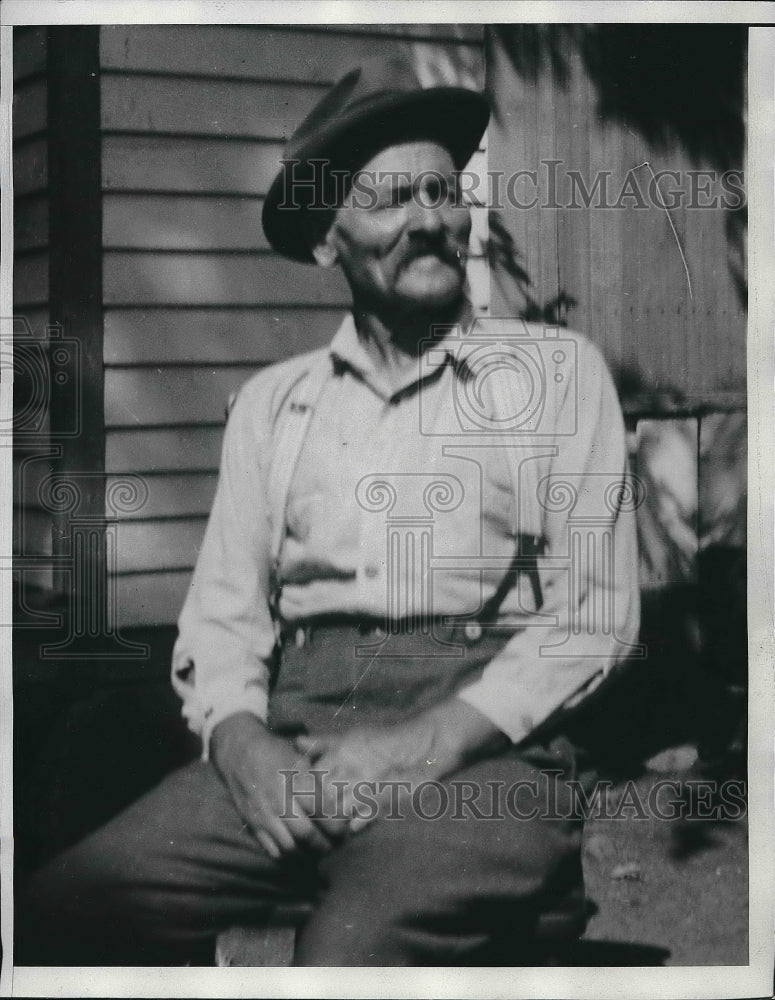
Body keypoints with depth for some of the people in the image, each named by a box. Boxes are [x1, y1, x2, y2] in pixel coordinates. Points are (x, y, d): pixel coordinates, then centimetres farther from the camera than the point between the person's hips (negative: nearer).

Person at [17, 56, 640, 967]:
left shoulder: (555, 371, 8)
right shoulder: (272, 402, 18)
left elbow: (596, 609, 1)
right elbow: (222, 611, 13)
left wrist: (433, 740, -12)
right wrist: (241, 742, -9)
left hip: (480, 752, -3)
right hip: (289, 747, 4)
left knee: (353, 957, -34)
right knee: (59, 916, -19)